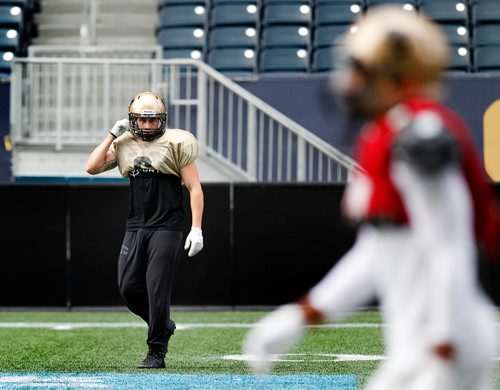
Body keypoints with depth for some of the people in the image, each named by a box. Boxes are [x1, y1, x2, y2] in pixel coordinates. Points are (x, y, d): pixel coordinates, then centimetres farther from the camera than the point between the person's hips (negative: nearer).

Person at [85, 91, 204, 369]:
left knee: (157, 289, -7)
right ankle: (163, 326, 26)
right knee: (128, 287, 2)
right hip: (136, 228, 5)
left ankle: (157, 352, 1)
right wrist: (113, 135, 1)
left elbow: (195, 188, -5)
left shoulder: (176, 144, -4)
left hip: (166, 228, -5)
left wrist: (197, 228, -12)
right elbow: (92, 167, 1)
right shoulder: (124, 145, 9)